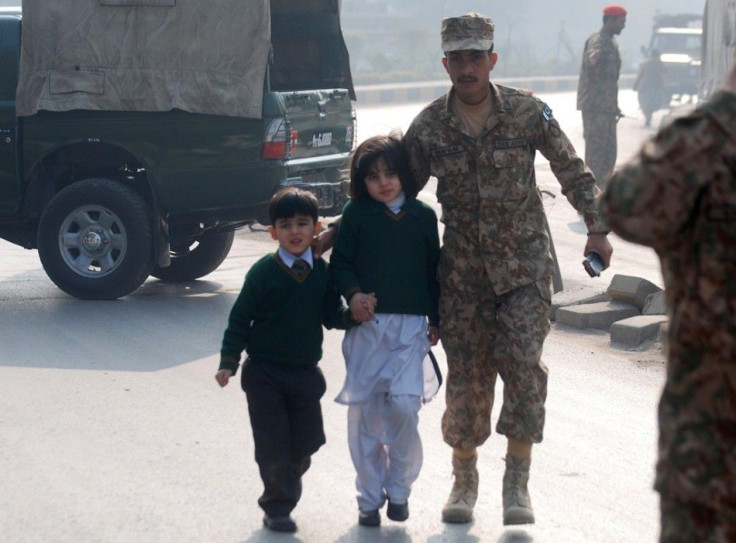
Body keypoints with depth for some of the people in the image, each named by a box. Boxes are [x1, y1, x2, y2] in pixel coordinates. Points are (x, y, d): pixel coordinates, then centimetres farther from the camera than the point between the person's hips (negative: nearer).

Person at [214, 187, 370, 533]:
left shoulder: (323, 272, 1)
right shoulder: (263, 272, -9)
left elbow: (332, 316, 6)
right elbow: (240, 319, -5)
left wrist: (354, 314, -15)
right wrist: (228, 362, -11)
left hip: (306, 373, 3)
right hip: (264, 374, -3)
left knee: (306, 441, 7)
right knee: (273, 445, -2)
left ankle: (285, 487, 33)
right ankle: (277, 508, 13)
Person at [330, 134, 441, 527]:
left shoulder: (422, 216, 6)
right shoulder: (355, 214, 3)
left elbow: (434, 269, 11)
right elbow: (340, 261, 3)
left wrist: (436, 320, 10)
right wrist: (353, 293, -15)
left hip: (410, 325, 0)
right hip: (366, 323, 0)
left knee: (403, 405, -12)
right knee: (364, 410, 2)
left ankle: (399, 489, 7)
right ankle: (369, 497, 13)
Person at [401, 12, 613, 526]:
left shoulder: (528, 111, -6)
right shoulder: (429, 127, -3)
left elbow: (572, 170, 5)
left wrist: (598, 228, 3)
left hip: (524, 262, -1)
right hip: (463, 268, 1)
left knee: (523, 359, -15)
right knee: (466, 374, 4)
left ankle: (518, 479, -5)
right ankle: (465, 478, 22)